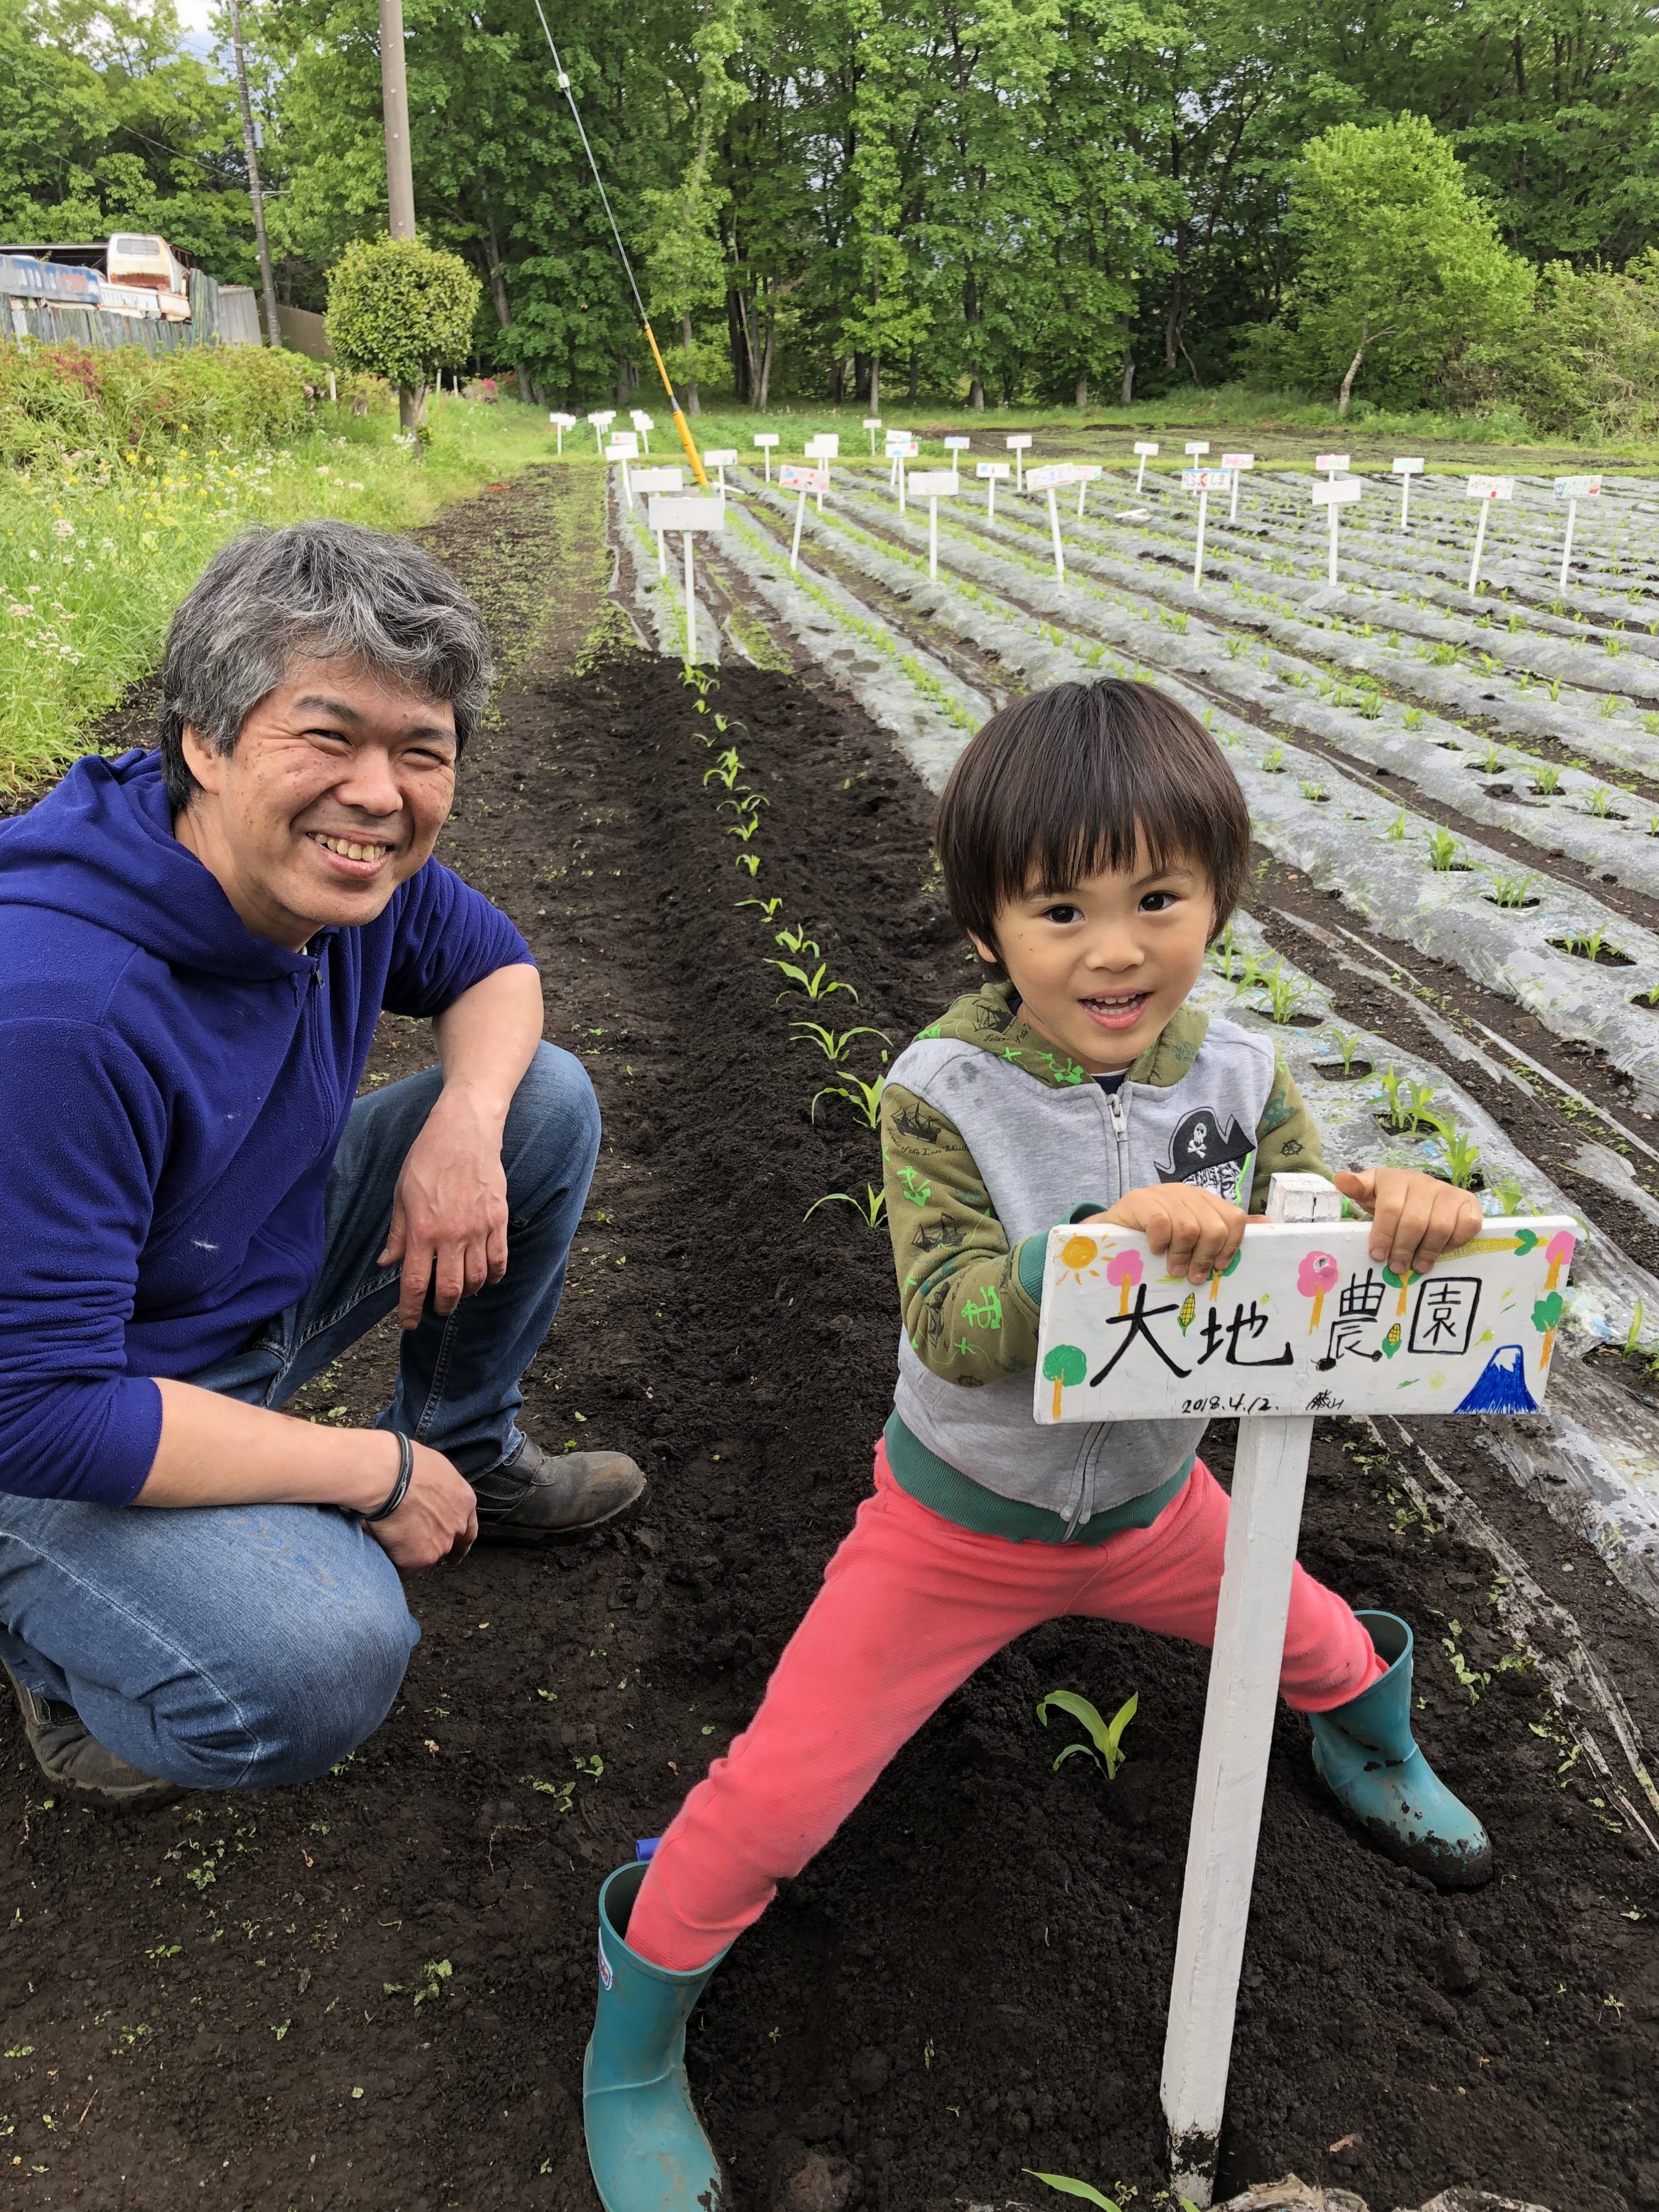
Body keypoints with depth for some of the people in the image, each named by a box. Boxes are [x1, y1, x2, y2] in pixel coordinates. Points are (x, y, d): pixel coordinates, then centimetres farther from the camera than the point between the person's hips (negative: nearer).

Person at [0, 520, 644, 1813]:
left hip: (266, 1278, 8)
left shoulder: (348, 866, -13)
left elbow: (492, 968, 8)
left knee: (549, 1100, 0)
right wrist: (375, 1473, -23)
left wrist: (466, 1123, -17)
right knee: (321, 1663, -32)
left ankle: (473, 1448, 19)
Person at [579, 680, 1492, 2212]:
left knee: (1314, 1643, 25)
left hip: (1155, 1502, 4)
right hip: (959, 1527, -4)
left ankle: (1367, 1740, 66)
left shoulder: (1238, 1076, -14)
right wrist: (1106, 1235, -50)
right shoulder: (945, 1095, -26)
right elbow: (951, 1327, -33)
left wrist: (1395, 1208, -35)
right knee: (779, 1793, -8)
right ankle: (633, 2052, 21)